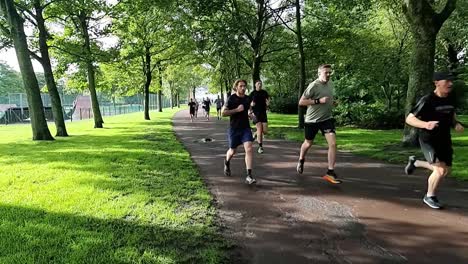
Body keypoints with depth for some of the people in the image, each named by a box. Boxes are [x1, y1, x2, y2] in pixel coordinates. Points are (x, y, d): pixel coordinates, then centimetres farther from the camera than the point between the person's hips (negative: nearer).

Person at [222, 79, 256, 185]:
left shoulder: (248, 98, 4)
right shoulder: (231, 98, -9)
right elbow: (223, 113, -15)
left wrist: (249, 114, 7)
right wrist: (237, 110, -20)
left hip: (246, 128, 2)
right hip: (234, 129, -2)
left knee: (249, 149, -15)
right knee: (232, 151, 13)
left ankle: (249, 176, -13)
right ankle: (227, 162, 49)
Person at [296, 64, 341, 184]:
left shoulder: (330, 83, 5)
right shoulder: (313, 86, -17)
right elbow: (301, 102, -18)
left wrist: (330, 102, 2)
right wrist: (318, 101, -26)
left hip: (327, 119, 4)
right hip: (312, 120, -4)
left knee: (333, 143, -13)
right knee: (308, 144, 14)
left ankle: (330, 172, -6)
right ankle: (301, 160, 45)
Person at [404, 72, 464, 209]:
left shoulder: (451, 98, 2)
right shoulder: (427, 100, -19)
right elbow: (409, 119, -19)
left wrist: (456, 124, -2)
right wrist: (425, 124, -37)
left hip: (444, 140, 7)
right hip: (428, 140, -7)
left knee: (445, 171, 14)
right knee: (440, 170, -16)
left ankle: (415, 162, 37)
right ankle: (429, 196, 9)